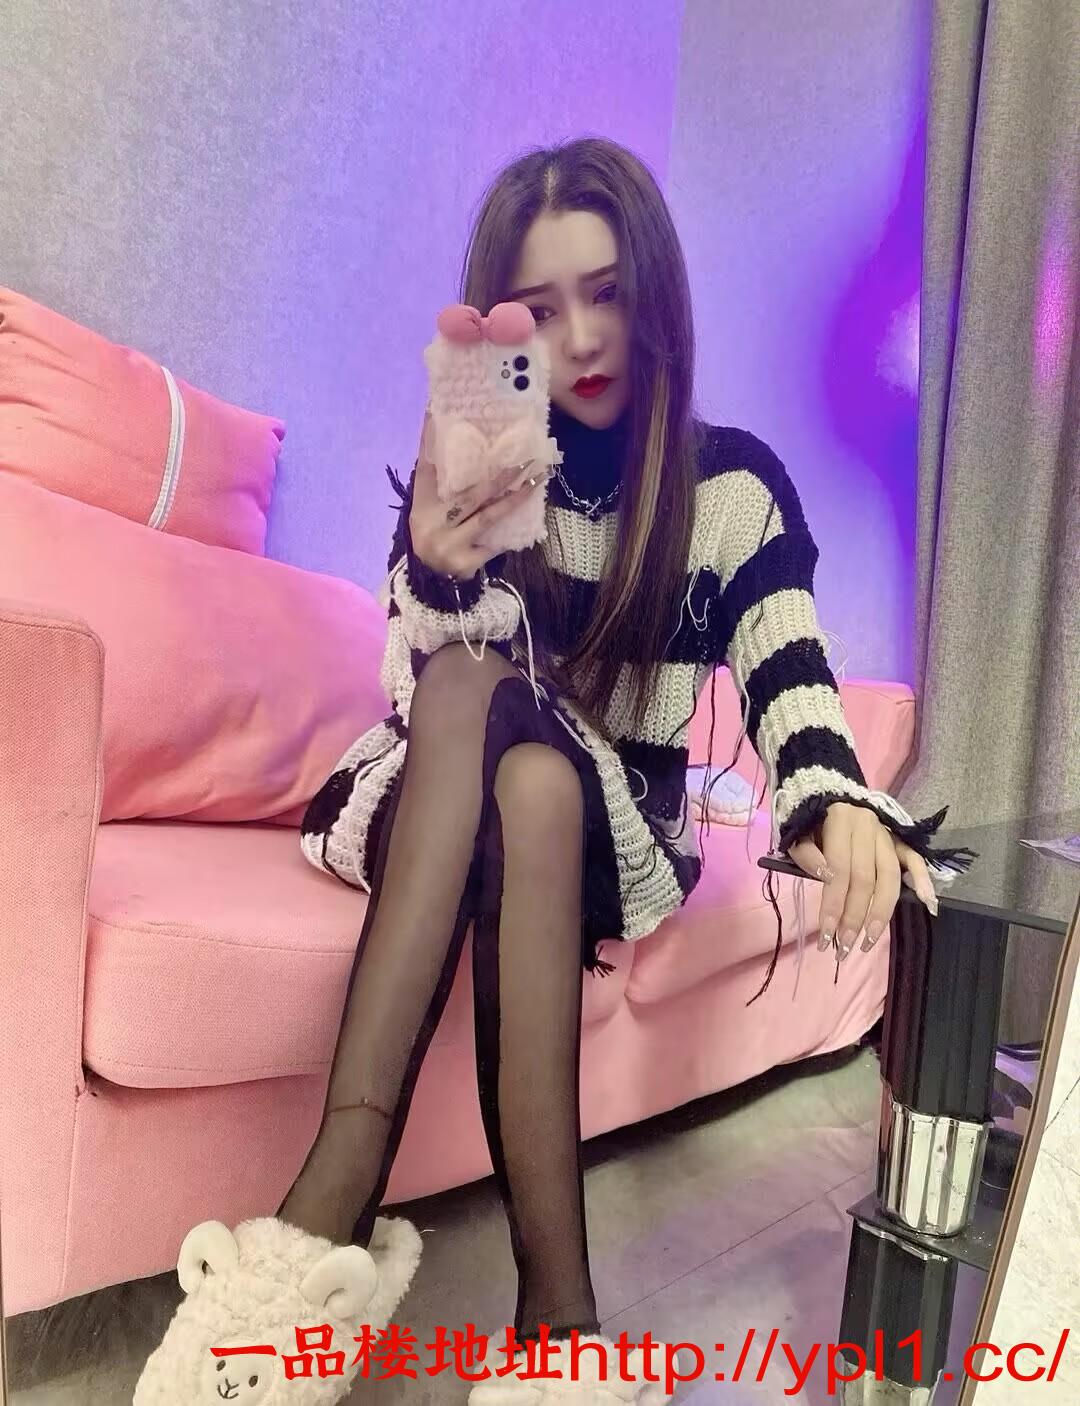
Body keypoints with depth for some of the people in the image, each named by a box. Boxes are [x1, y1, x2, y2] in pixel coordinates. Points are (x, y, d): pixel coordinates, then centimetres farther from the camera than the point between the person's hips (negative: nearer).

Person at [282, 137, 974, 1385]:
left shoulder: (735, 484, -3)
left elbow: (790, 695, -10)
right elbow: (436, 700, -10)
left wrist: (842, 807, -33)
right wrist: (437, 574, -32)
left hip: (618, 832, 0)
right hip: (422, 808, 1)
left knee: (536, 780, -35)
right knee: (473, 688, -33)